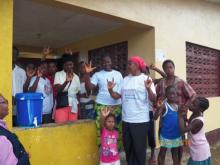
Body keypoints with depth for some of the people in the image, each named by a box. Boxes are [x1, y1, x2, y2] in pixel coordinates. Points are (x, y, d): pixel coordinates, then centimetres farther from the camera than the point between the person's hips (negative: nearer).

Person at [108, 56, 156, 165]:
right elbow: (117, 96, 9)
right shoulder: (125, 79, 8)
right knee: (128, 147, 19)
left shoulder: (146, 79, -7)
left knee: (139, 148, 9)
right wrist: (110, 90, -8)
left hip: (140, 121, -5)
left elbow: (153, 99, -13)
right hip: (126, 120, 5)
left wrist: (148, 88, -30)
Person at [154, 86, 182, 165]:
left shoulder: (178, 105, 2)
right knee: (162, 153, 11)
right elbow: (155, 117, -25)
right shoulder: (164, 105, -16)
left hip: (176, 134, 5)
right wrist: (158, 108, -41)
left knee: (175, 153, 21)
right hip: (166, 134, -5)